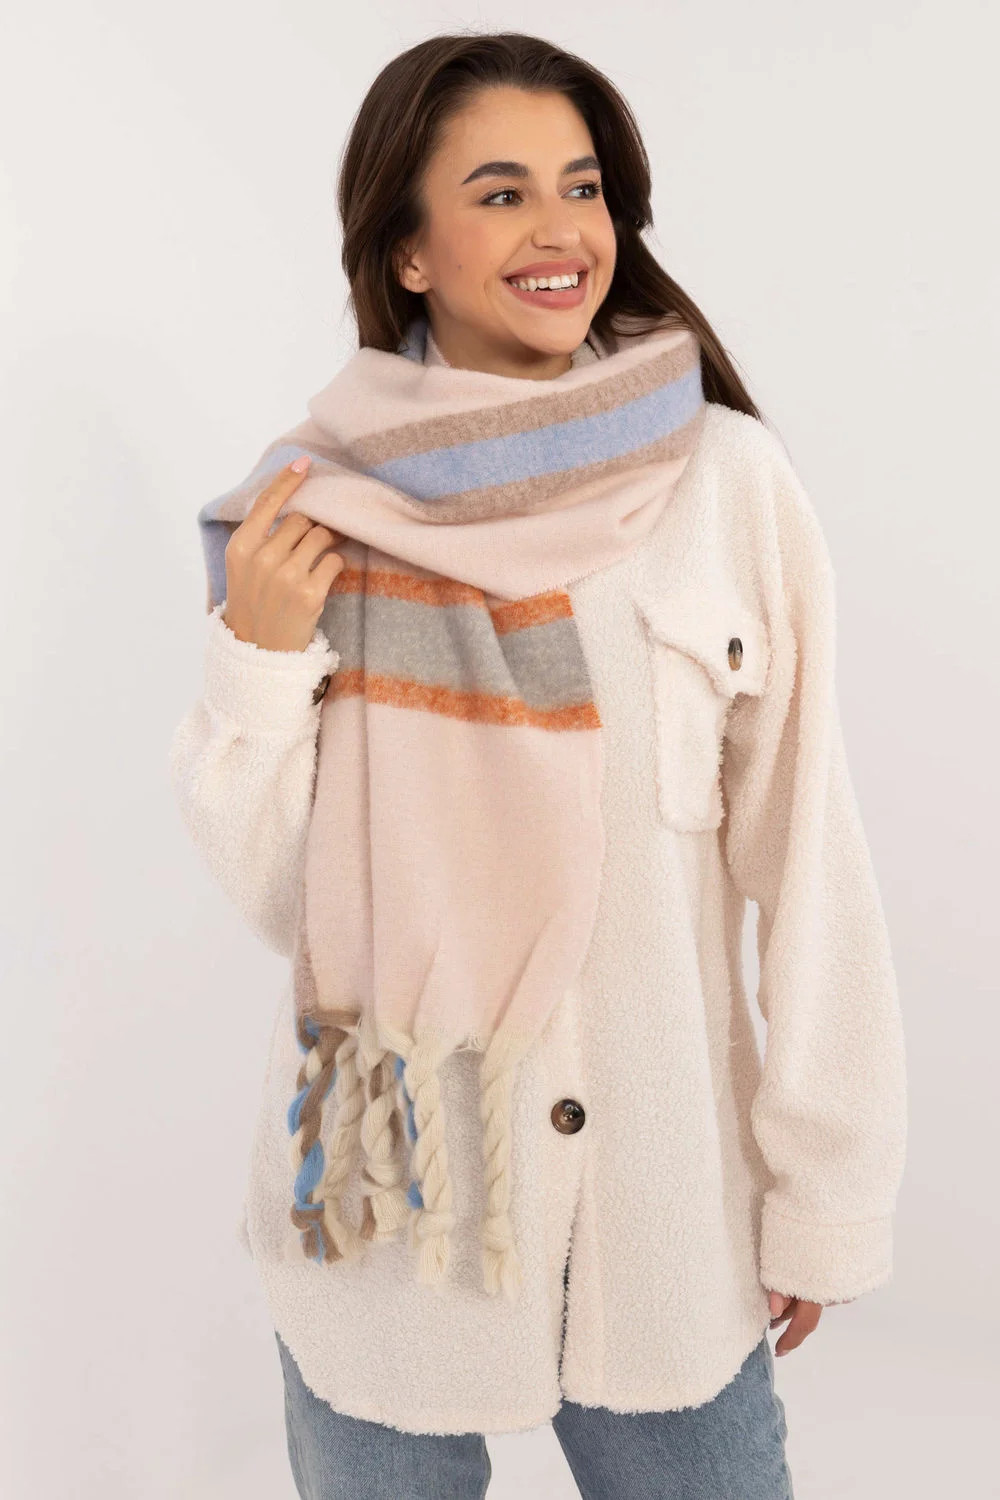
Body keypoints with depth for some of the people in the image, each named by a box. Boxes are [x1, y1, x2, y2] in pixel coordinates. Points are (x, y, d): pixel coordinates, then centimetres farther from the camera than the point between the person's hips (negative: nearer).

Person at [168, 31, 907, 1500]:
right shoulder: (317, 501, -5)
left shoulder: (730, 481, -9)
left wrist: (827, 1195, -1)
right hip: (385, 1193, 1)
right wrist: (259, 657, -17)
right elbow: (273, 888, -2)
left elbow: (807, 859, -5)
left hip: (668, 1201, 0)